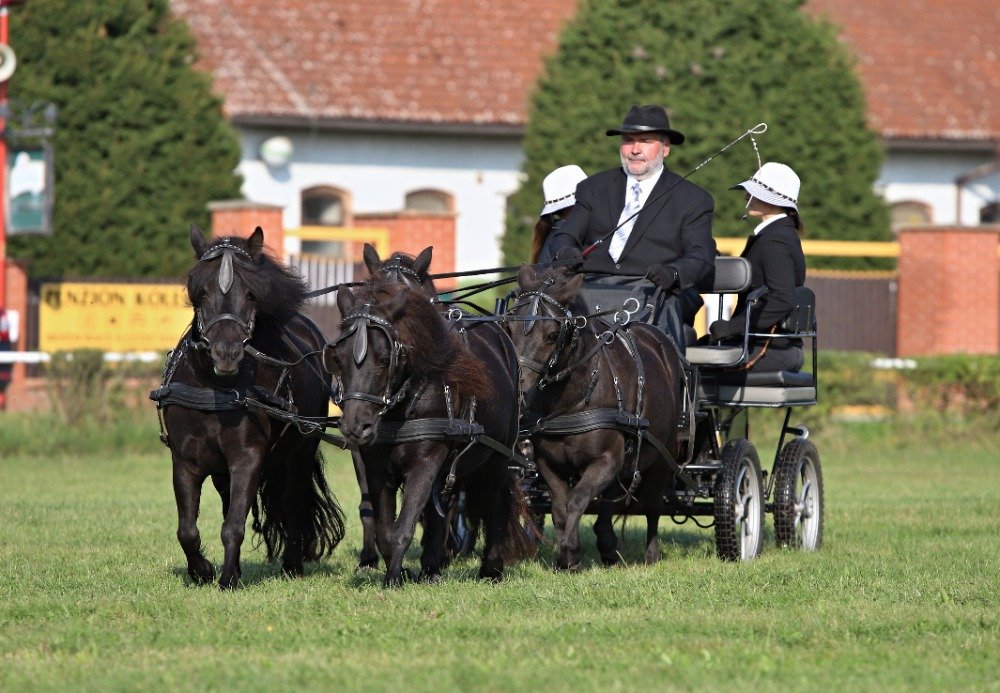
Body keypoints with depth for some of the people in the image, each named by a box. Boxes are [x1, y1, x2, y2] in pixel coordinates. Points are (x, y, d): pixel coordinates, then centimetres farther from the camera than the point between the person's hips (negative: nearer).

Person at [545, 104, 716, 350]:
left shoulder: (693, 200, 14)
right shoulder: (594, 188, 24)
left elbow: (702, 259, 2)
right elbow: (565, 235, 15)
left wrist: (673, 273, -23)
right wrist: (565, 252, -13)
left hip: (652, 289, -2)